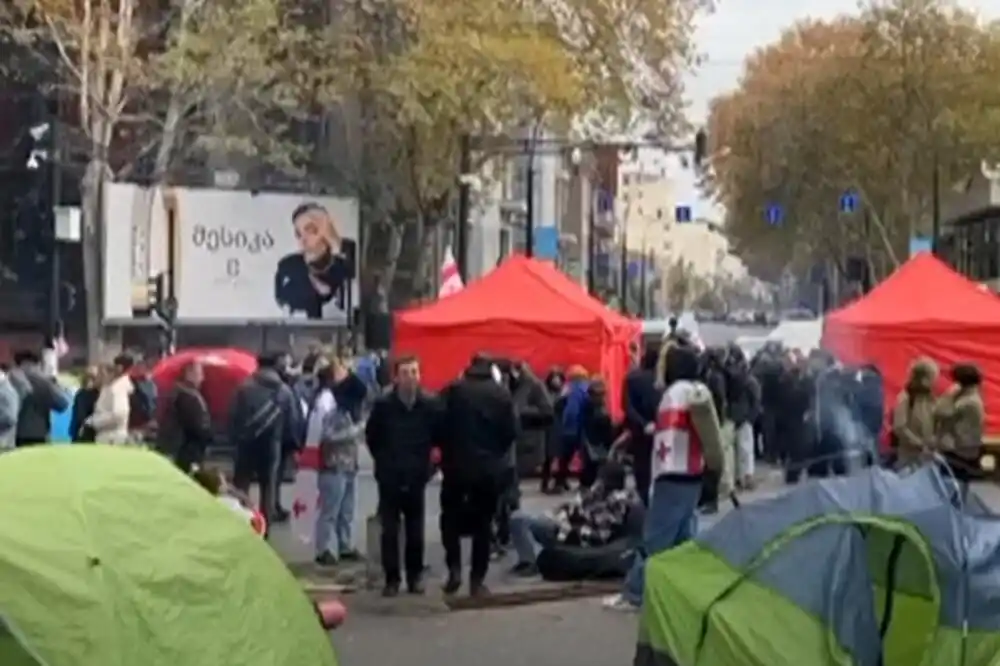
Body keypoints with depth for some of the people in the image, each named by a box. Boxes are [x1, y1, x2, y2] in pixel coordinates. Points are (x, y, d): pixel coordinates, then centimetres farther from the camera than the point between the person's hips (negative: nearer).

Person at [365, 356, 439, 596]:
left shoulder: (430, 404, -8)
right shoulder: (383, 404, -9)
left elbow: (438, 435, 5)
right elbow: (372, 436, 5)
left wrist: (425, 460, 4)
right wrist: (383, 460, 7)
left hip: (416, 476, 1)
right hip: (389, 477, -1)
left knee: (415, 531, 8)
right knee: (390, 531, 2)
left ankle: (415, 576, 20)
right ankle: (392, 578, 9)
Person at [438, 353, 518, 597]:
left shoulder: (452, 390, -3)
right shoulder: (502, 394, -1)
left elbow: (440, 425, -6)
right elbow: (511, 431, -2)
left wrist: (448, 451, 10)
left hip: (457, 464, 0)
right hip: (490, 468, 1)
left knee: (451, 516, 16)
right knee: (483, 523, 8)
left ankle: (454, 568, 1)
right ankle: (477, 579, 8)